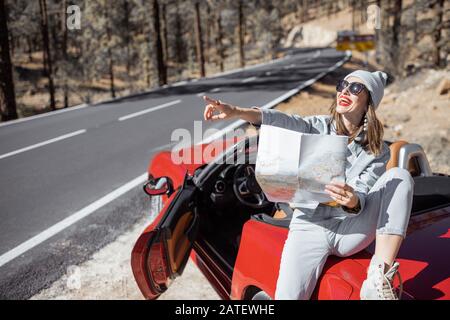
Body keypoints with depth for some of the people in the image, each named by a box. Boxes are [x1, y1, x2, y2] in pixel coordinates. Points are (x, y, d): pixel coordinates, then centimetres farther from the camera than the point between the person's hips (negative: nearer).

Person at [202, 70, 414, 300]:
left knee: (399, 176, -21)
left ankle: (379, 277, -27)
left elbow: (361, 198, -9)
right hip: (309, 227, -1)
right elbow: (282, 121, -15)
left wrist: (354, 202, -35)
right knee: (287, 296, -26)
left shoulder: (378, 151, 4)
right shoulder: (318, 127, 5)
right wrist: (237, 112, -34)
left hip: (350, 232, 1)